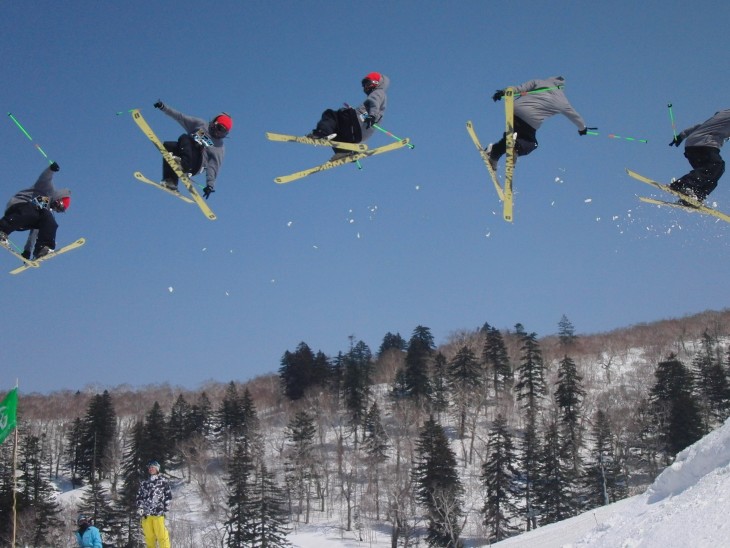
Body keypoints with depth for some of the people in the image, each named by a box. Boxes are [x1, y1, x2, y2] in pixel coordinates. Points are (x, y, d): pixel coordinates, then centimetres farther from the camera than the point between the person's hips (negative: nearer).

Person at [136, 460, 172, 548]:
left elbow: (168, 495, 5)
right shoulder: (144, 483, 16)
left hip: (158, 512, -4)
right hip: (146, 513, 4)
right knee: (149, 536, 5)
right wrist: (139, 508, 5)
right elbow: (139, 497, 18)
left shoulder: (163, 481, 6)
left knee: (161, 534, -8)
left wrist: (166, 508, -2)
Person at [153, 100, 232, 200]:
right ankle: (170, 181, -29)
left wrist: (210, 184, -5)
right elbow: (180, 117, 15)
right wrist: (163, 107, 6)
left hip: (195, 166, -4)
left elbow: (213, 167, 6)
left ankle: (184, 164, -47)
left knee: (184, 138, -24)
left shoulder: (219, 147, 13)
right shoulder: (201, 124, 19)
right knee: (167, 145, -27)